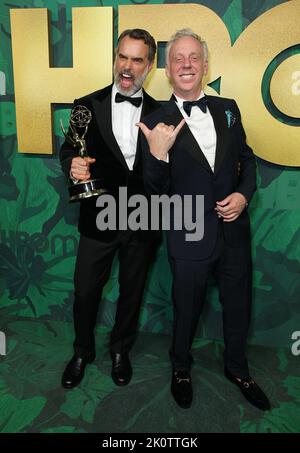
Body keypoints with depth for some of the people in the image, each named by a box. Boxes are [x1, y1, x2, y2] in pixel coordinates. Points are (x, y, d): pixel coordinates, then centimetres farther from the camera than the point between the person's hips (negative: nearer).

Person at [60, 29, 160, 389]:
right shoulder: (88, 105, -1)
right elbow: (68, 151, 2)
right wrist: (73, 166, -20)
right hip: (98, 219, 0)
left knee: (131, 291, 17)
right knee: (85, 291, 11)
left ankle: (120, 351, 43)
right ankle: (82, 352, 39)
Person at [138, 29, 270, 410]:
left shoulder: (227, 109, 3)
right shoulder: (157, 123, -9)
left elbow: (246, 158, 12)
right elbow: (156, 193, -10)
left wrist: (244, 194, -6)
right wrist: (157, 155, -28)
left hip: (234, 229, 4)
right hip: (190, 235, -4)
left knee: (238, 305, 20)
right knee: (187, 308, 16)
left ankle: (237, 369, 48)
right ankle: (181, 368, 46)